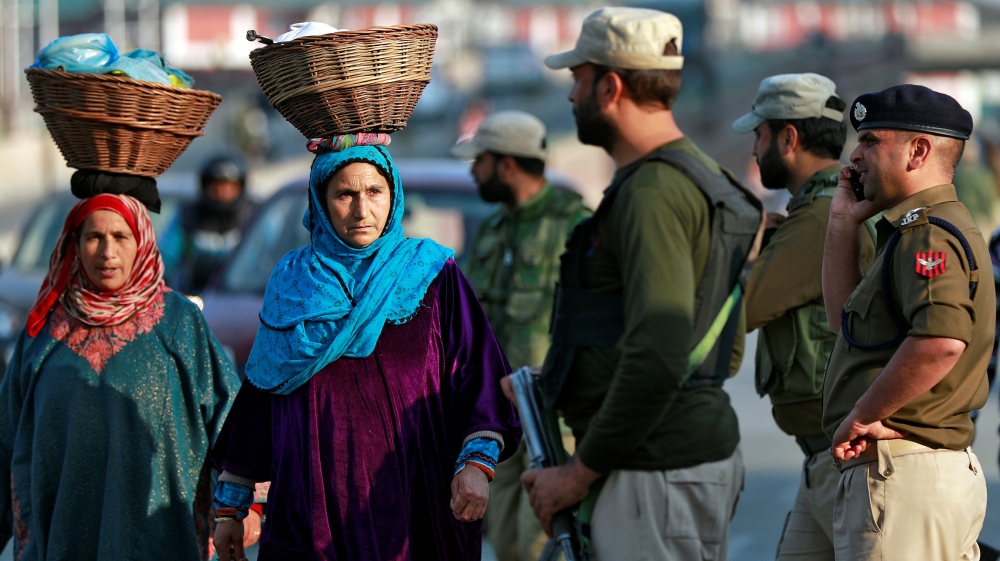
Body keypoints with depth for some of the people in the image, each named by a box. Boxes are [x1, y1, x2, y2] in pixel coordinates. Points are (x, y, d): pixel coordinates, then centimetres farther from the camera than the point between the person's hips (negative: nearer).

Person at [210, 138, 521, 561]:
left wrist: (476, 463, -19)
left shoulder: (434, 276, 4)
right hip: (312, 507, 1)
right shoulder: (292, 285, 9)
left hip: (414, 506, -1)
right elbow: (255, 397, 11)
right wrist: (230, 505, 10)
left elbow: (479, 377, -3)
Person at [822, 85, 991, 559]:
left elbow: (942, 339, -31)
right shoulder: (915, 230, 21)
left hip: (899, 478, -11)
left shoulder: (926, 233, -14)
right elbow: (845, 318, 28)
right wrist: (843, 222, 20)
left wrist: (862, 415, -21)